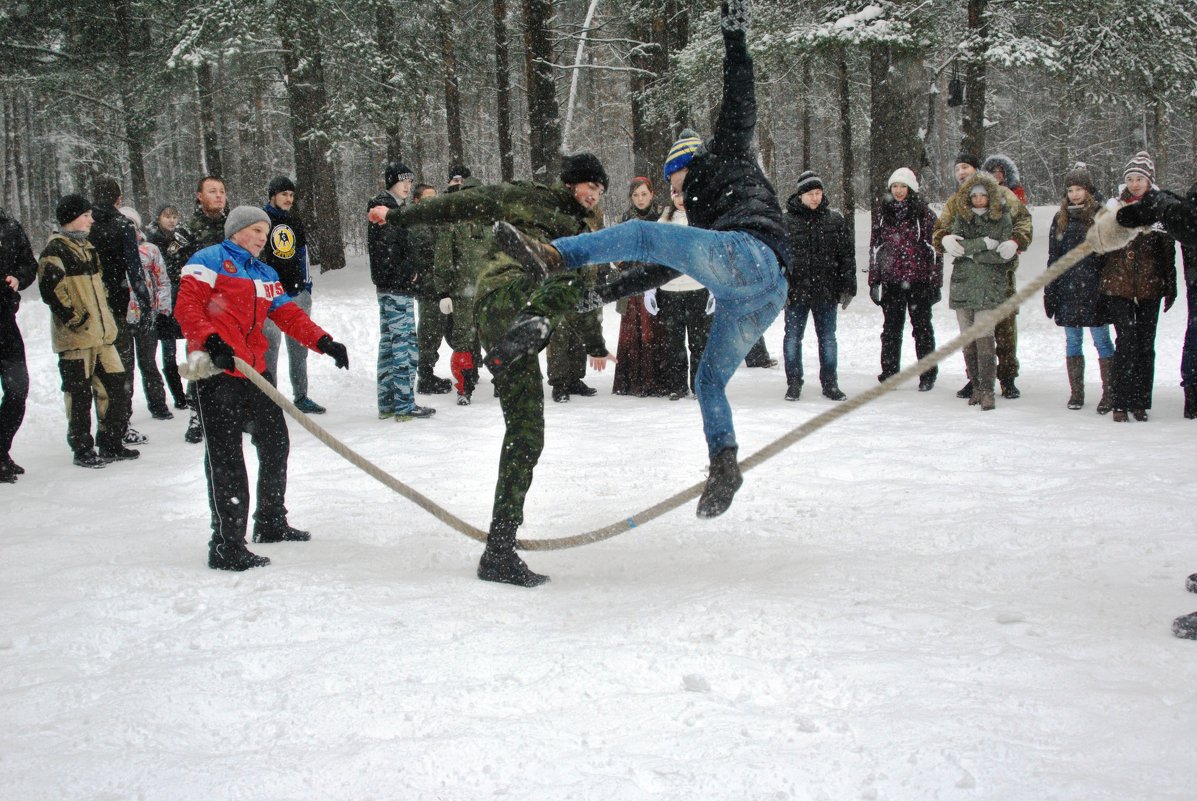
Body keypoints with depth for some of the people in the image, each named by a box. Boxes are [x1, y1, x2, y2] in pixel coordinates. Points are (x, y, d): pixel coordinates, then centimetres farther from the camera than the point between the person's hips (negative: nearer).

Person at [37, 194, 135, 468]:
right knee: (79, 393, 0)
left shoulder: (86, 247, 17)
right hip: (75, 336, -8)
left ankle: (111, 443, 19)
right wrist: (74, 319, -17)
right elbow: (50, 289, -19)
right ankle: (82, 449, 10)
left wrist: (106, 317, 17)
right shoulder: (56, 250, -10)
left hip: (101, 333, 8)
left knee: (114, 384, 8)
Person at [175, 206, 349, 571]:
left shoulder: (266, 275, 22)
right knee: (225, 458, -8)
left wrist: (323, 342, 1)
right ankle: (226, 546, -6)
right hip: (215, 371, -8)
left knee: (275, 442, 18)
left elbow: (290, 316, 16)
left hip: (255, 371, 8)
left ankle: (271, 523, 37)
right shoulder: (209, 261, -1)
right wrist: (211, 342, -26)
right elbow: (187, 305, -12)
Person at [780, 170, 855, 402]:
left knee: (828, 338, 8)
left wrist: (848, 287, 2)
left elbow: (847, 254, 6)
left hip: (826, 292, 1)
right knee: (793, 337, 6)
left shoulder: (835, 220, 4)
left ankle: (830, 383, 18)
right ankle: (794, 383, 18)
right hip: (795, 291, -1)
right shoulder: (786, 221, -2)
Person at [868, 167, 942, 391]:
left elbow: (935, 249, 0)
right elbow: (874, 248, 10)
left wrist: (936, 282, -3)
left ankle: (928, 375, 13)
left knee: (922, 328, 5)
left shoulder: (924, 214, 0)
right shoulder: (881, 214, 8)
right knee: (891, 329, 6)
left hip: (919, 280, -2)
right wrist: (874, 281, 5)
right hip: (891, 280, 2)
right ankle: (889, 373, 13)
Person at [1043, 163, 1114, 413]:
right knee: (1073, 341, 8)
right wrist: (1049, 292, 10)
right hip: (1067, 291, 4)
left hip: (1093, 289, -4)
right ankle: (1076, 392, 16)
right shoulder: (1060, 219, 12)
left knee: (1101, 339, -1)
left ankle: (1109, 392, 5)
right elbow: (1053, 258, 14)